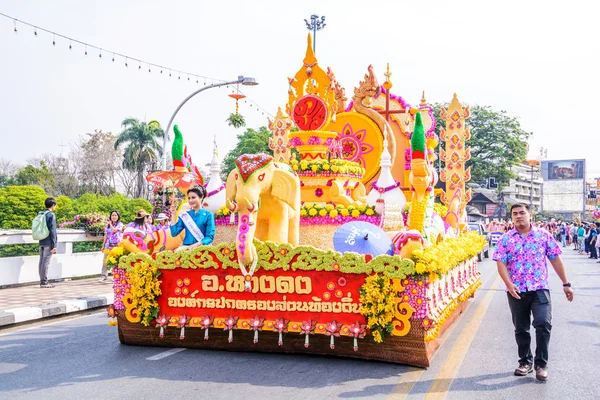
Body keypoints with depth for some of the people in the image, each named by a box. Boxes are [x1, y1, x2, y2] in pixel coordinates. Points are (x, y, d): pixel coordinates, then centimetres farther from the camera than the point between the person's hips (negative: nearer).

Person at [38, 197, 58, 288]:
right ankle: (44, 282, -4)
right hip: (48, 243, -8)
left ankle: (42, 281, 13)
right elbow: (52, 231, -14)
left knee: (42, 262, 9)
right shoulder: (51, 215, -11)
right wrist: (54, 245, -13)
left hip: (41, 242, 8)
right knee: (46, 262, -5)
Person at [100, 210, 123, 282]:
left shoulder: (120, 224, 3)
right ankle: (104, 275, 5)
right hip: (109, 244, 4)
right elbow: (106, 235, 18)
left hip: (117, 244, -4)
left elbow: (114, 230, -14)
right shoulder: (108, 225, 16)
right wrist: (103, 245, 16)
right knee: (105, 259, -1)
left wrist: (110, 223, 2)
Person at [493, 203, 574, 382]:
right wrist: (509, 284, -20)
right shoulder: (506, 239, 1)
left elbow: (555, 260, 6)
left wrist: (566, 284, 6)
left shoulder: (544, 235, 3)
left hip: (540, 288, -1)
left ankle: (541, 363, 2)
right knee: (521, 329, 10)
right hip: (516, 291, 1)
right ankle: (525, 362, 27)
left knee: (543, 324, -14)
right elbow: (501, 263, -5)